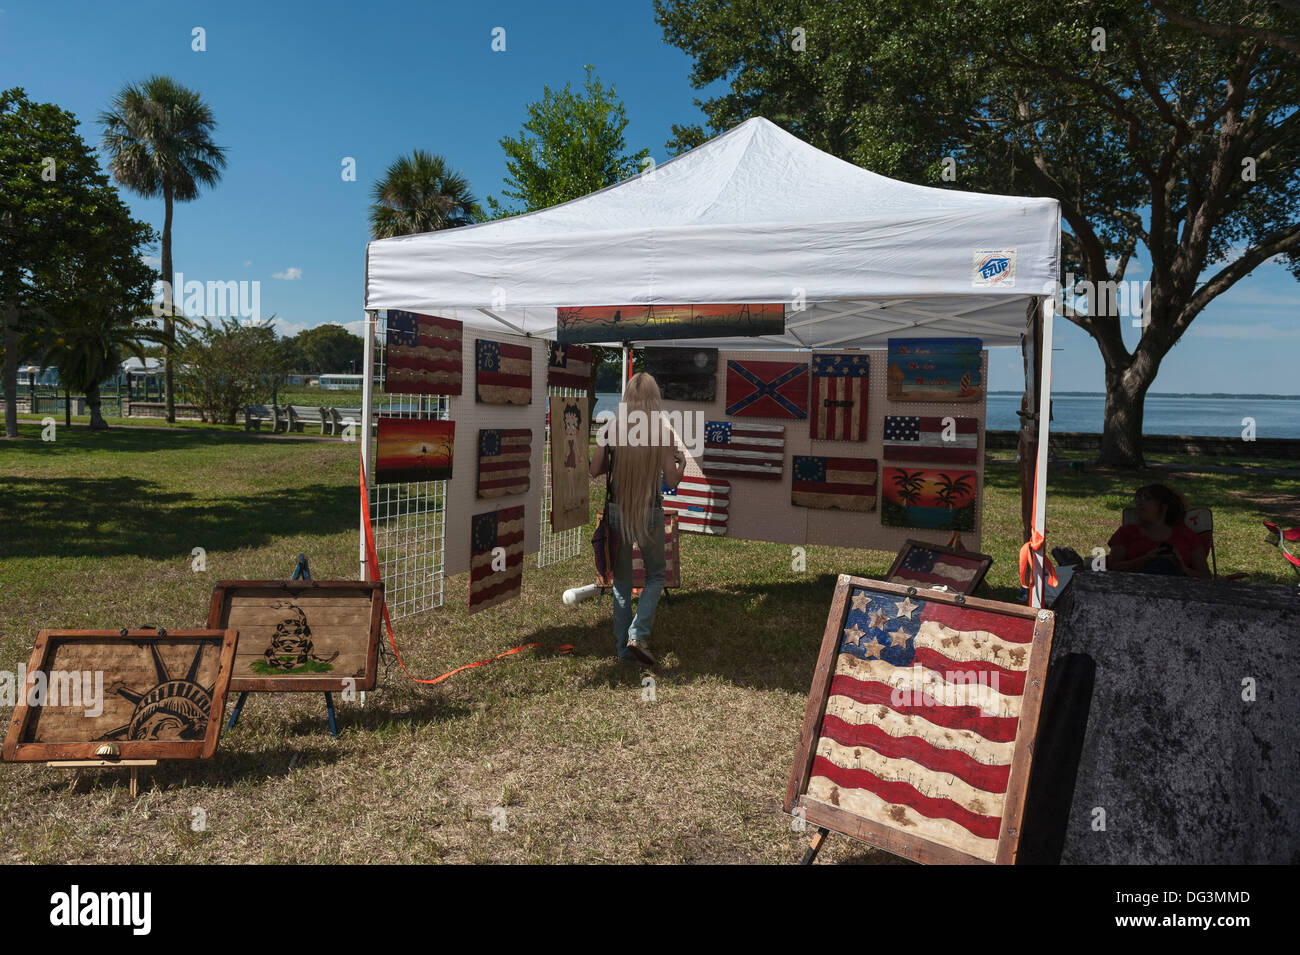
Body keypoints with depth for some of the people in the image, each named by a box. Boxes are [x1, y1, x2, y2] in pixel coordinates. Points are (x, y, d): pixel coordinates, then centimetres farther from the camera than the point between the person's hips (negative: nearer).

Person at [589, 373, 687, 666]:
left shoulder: (611, 431, -6)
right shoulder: (664, 432, -11)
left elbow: (595, 470, 2)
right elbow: (672, 481, -7)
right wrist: (682, 461, 12)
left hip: (617, 511, 2)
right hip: (650, 513, -2)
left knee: (621, 580, 17)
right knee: (655, 576, 18)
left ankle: (623, 645, 22)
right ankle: (638, 635, 0)